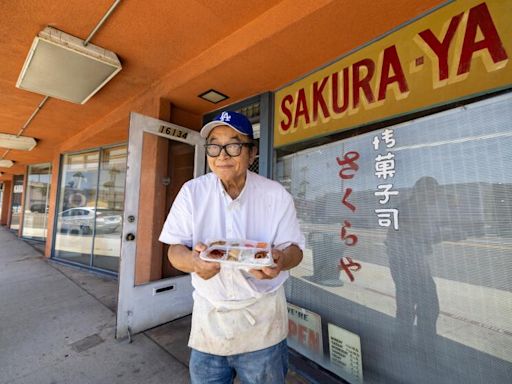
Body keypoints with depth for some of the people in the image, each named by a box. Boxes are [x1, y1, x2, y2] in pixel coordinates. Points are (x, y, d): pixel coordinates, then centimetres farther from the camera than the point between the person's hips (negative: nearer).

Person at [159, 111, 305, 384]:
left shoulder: (276, 195, -10)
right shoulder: (192, 192, -8)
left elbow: (294, 248, -6)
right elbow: (175, 250, -6)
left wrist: (279, 261, -29)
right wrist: (194, 261, -29)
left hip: (262, 319, 0)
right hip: (209, 317, 1)